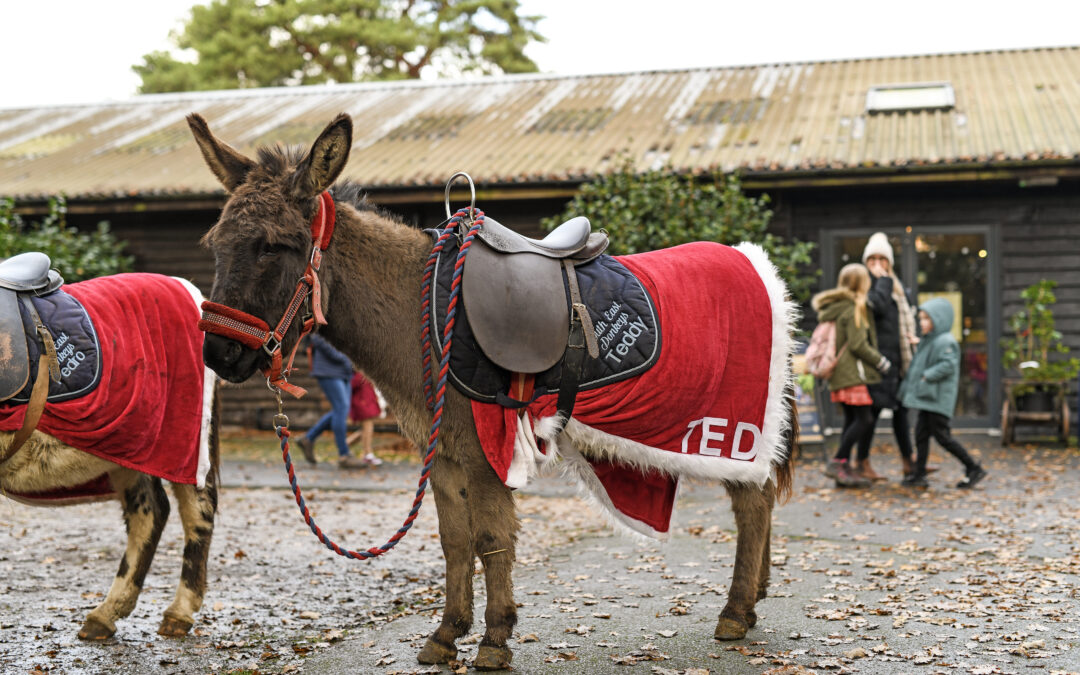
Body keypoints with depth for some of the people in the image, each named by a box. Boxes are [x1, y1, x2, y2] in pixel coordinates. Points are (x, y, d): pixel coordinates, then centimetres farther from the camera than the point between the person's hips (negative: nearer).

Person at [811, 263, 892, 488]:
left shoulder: (833, 307, 14)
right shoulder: (853, 309, -13)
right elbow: (857, 344, -17)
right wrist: (881, 362, -6)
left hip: (840, 374, 10)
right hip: (853, 373, -10)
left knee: (851, 419, 11)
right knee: (863, 419, -7)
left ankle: (844, 469, 10)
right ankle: (836, 462, -9)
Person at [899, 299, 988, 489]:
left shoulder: (946, 342, -13)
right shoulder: (927, 341, 18)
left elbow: (948, 365, -25)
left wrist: (927, 376, -22)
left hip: (939, 400, -10)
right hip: (927, 398, 10)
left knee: (941, 435, -8)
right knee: (921, 434, 8)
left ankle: (974, 468, 2)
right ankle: (919, 474, 11)